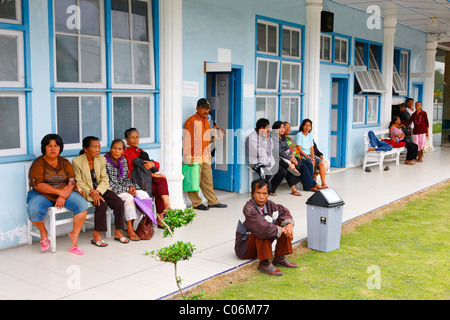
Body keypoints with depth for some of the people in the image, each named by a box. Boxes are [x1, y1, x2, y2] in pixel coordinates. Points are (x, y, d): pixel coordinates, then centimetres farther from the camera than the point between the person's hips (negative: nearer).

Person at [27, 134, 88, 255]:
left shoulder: (65, 162, 8)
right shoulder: (38, 163, -3)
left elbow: (72, 181, 0)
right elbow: (38, 185, -15)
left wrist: (63, 197, -18)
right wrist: (60, 192, -20)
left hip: (64, 193, 3)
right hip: (42, 195, -2)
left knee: (82, 204, -24)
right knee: (33, 211, -34)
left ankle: (74, 235, -9)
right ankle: (43, 232, -1)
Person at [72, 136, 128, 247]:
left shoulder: (102, 159, 4)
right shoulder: (76, 161, -9)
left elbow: (105, 179, 2)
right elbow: (79, 182, -11)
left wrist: (98, 191, -18)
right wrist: (92, 194, -23)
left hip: (101, 189, 5)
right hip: (86, 191, -4)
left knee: (119, 202, -17)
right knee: (102, 204, -30)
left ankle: (117, 232, -4)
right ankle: (96, 236, -20)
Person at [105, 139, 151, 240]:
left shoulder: (123, 160, 10)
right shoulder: (105, 162, -11)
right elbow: (108, 183, -14)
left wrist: (131, 186, -5)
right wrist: (126, 190, -17)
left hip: (124, 190, 7)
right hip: (111, 192, -7)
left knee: (144, 195, -14)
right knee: (129, 198, -32)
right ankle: (130, 229, -24)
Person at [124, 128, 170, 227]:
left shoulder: (140, 151, 22)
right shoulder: (126, 153, -1)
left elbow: (157, 164, 13)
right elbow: (132, 171, -12)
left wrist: (152, 164, -13)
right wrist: (152, 174, -11)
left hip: (147, 179, 6)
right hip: (136, 182, -6)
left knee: (162, 180, -22)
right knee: (159, 191, -23)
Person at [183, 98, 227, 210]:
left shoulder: (206, 121, 16)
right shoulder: (191, 121, -10)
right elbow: (187, 140, -12)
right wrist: (188, 158, -15)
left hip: (205, 158, 8)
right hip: (195, 158, -8)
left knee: (208, 181, 13)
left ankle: (213, 201, 19)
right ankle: (197, 203, 8)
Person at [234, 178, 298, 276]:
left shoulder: (268, 204, -3)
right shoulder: (248, 209, -27)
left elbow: (283, 211, 12)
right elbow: (263, 228, -37)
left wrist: (289, 224, -9)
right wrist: (282, 230, -24)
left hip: (263, 243, 8)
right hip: (244, 248, -8)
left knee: (283, 223, -1)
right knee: (262, 232, -35)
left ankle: (280, 258, -3)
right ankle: (264, 263, -30)